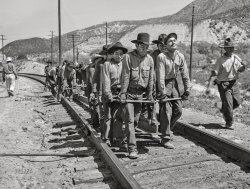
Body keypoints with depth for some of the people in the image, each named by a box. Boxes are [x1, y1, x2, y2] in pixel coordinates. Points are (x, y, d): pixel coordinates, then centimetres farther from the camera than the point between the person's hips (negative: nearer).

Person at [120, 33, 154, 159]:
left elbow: (151, 78, 8)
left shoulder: (149, 59, 4)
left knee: (136, 119, 12)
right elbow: (125, 76, -14)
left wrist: (149, 94, 9)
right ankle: (132, 148, -6)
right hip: (129, 92, -5)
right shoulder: (128, 57, -10)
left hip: (141, 93, 5)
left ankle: (127, 136, 36)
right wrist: (123, 93, -17)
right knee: (130, 120, -8)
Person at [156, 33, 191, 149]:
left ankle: (165, 129, 30)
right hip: (164, 84, -6)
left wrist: (187, 90, 2)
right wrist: (163, 92, -25)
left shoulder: (180, 56, -2)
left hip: (174, 83, 6)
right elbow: (160, 75, -22)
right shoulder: (161, 57, -18)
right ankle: (165, 139, 6)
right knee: (166, 111, -6)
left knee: (178, 110, 7)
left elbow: (185, 74, 3)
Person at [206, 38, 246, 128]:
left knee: (238, 101, 8)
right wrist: (209, 86, -25)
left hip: (234, 83, 5)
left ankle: (224, 110, 36)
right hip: (223, 84, -5)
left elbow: (241, 69, 10)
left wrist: (242, 67, -14)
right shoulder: (220, 60, -9)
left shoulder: (236, 58, 5)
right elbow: (214, 73, -13)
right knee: (228, 103, -4)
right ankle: (229, 122, 15)